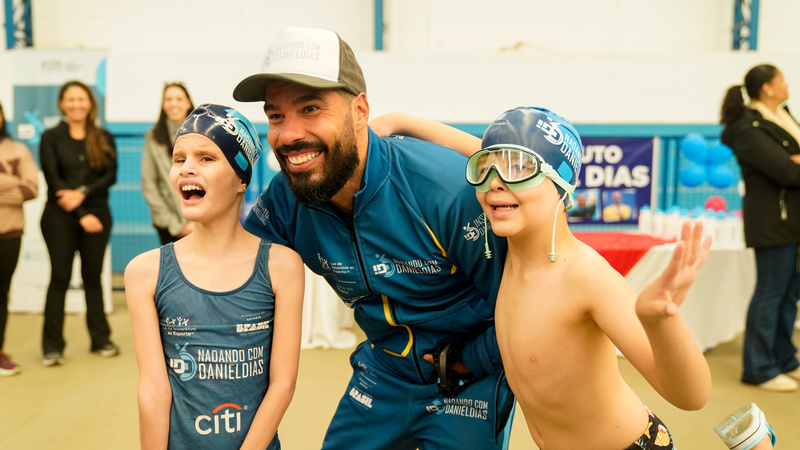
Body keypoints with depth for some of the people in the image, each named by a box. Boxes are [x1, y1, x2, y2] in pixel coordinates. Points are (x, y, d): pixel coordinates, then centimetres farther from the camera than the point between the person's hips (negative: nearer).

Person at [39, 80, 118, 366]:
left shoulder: (104, 138, 8)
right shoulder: (51, 138, 2)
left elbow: (110, 176, -3)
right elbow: (53, 179, -6)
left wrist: (83, 193, -19)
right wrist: (81, 215, -13)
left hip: (97, 215, 2)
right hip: (60, 217, -2)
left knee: (93, 276, 9)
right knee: (60, 277, -1)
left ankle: (101, 339, 17)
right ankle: (52, 347, 6)